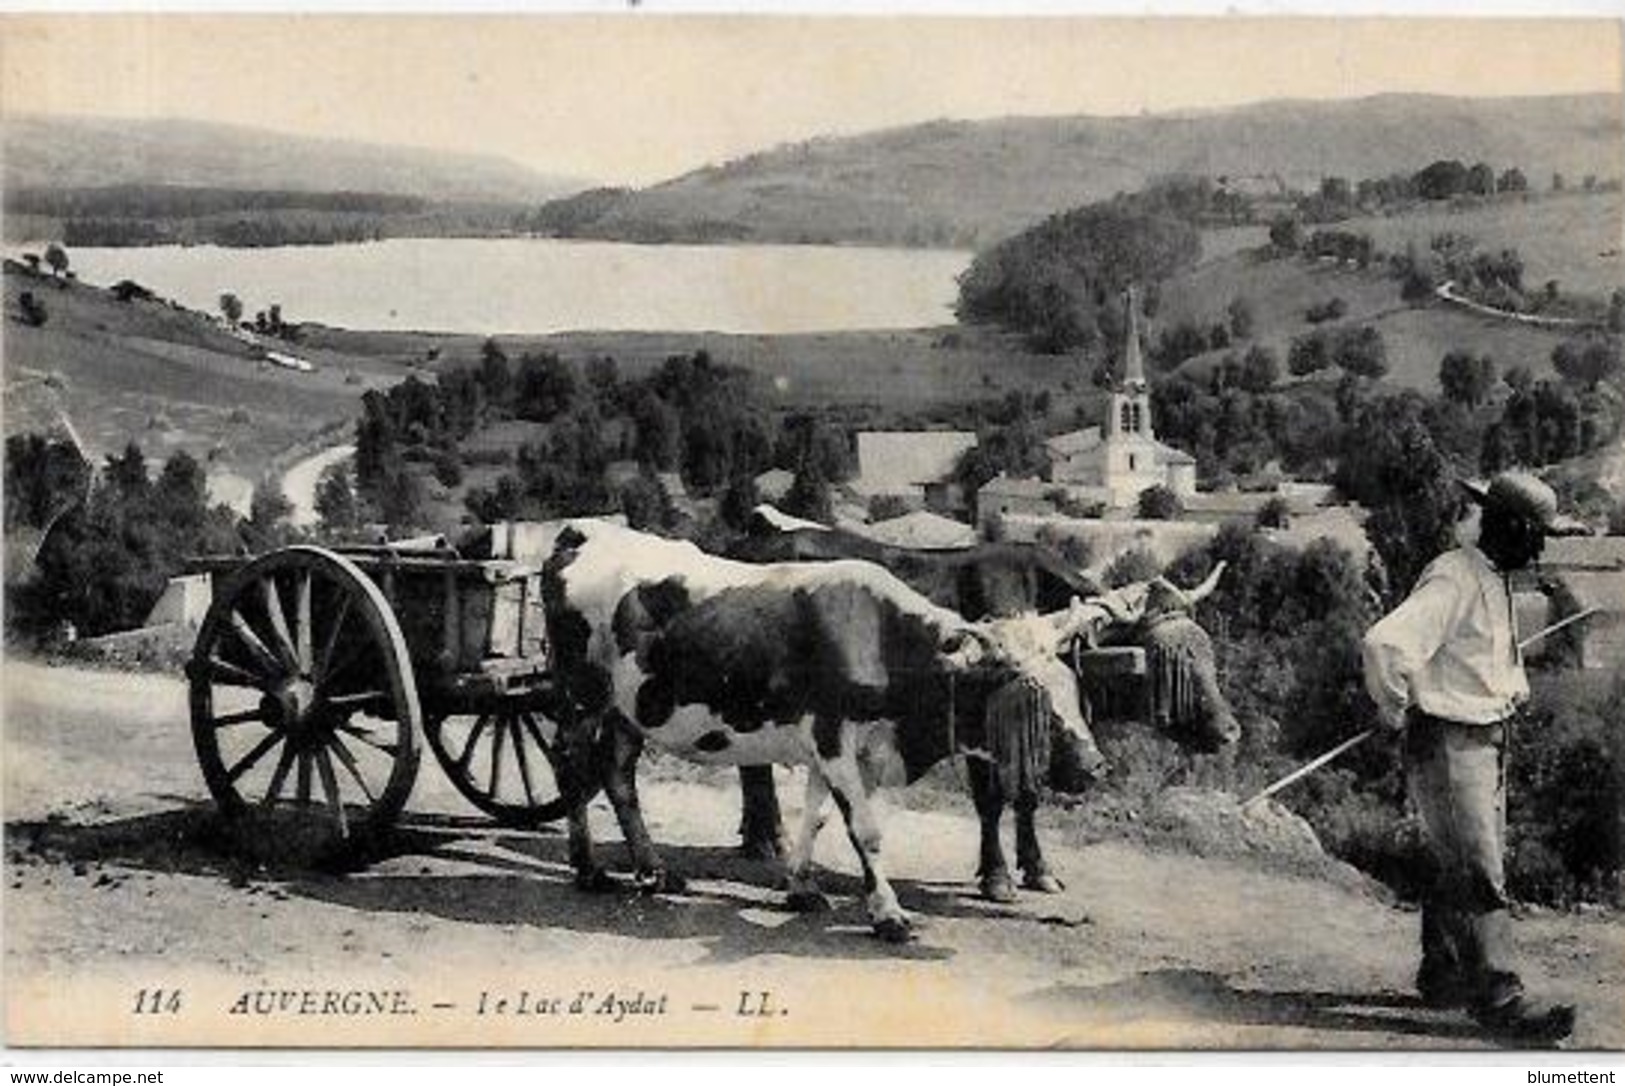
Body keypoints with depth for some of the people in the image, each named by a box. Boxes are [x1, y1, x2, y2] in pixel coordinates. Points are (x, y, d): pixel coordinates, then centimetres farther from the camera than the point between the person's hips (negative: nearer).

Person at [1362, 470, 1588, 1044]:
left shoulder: (1495, 578, 13)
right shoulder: (1453, 579, -20)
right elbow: (1387, 642, -31)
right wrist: (1397, 710, -19)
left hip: (1488, 738, 10)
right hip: (1448, 741, -10)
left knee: (1457, 866, 17)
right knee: (1478, 876, -11)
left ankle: (1442, 974, 28)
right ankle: (1498, 994, -10)